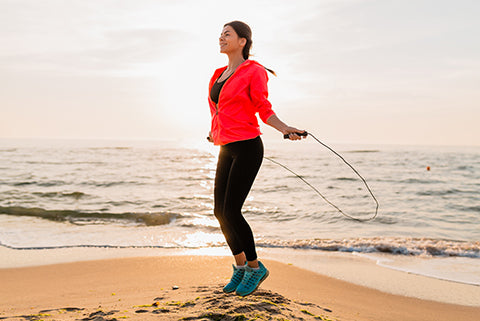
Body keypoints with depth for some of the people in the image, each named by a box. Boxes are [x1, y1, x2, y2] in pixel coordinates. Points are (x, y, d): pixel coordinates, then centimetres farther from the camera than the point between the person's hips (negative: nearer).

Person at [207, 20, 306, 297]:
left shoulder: (254, 71, -6)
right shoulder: (220, 75, 15)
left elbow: (264, 110, -6)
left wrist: (285, 129, -22)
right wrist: (215, 132, 40)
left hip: (247, 148, -8)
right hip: (227, 150, 8)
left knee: (231, 212, -11)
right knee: (220, 211, 6)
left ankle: (255, 267, 9)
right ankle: (241, 266, 24)